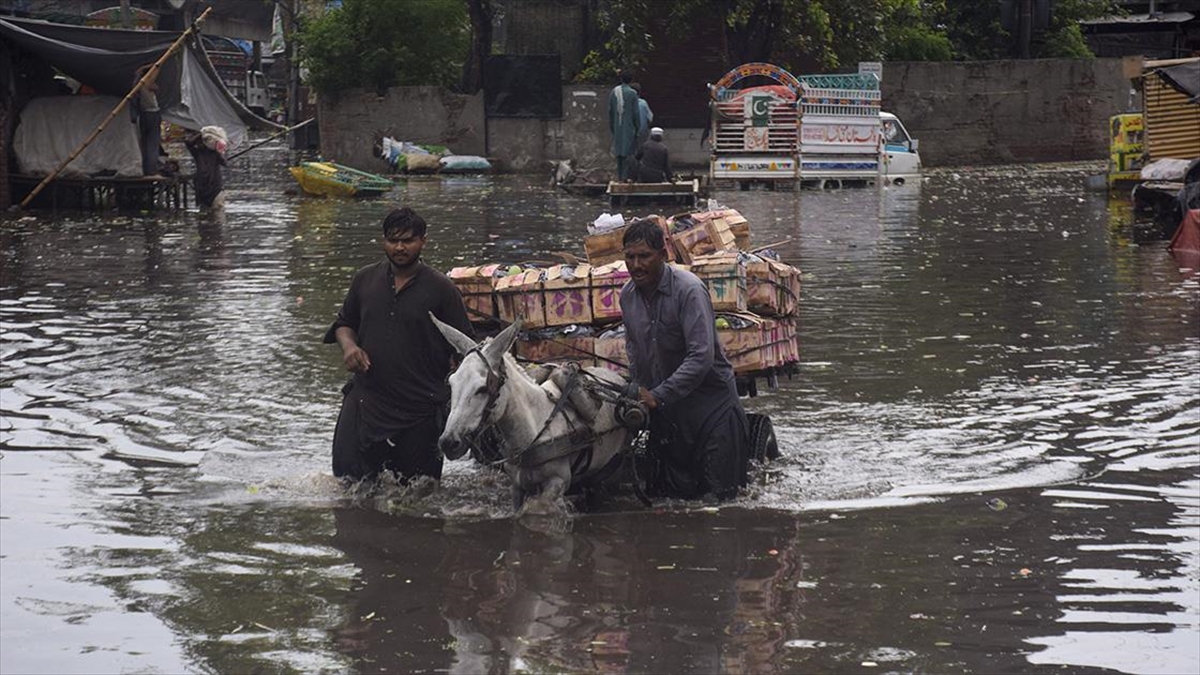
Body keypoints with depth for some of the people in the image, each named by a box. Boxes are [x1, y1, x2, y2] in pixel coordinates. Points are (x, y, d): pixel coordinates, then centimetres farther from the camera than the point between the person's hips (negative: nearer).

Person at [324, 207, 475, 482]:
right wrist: (348, 345, -3)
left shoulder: (440, 289, -4)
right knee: (348, 478, -4)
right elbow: (344, 323, 20)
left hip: (420, 411, -2)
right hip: (365, 401, 3)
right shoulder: (365, 279, 7)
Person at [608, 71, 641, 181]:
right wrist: (637, 126, 0)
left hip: (617, 126, 4)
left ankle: (619, 175, 13)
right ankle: (626, 175, -9)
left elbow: (610, 110, 7)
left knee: (619, 150, 13)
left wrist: (611, 127, 15)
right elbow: (636, 111, -10)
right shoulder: (632, 93, -10)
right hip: (629, 126, -4)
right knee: (629, 150, -3)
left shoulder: (613, 92, 3)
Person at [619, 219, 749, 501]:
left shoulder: (689, 290, -20)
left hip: (711, 402, -6)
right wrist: (638, 394, 5)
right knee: (674, 493, 9)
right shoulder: (628, 296, 2)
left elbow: (701, 356, -27)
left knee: (718, 494, -2)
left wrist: (658, 396, -28)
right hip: (664, 409, 6)